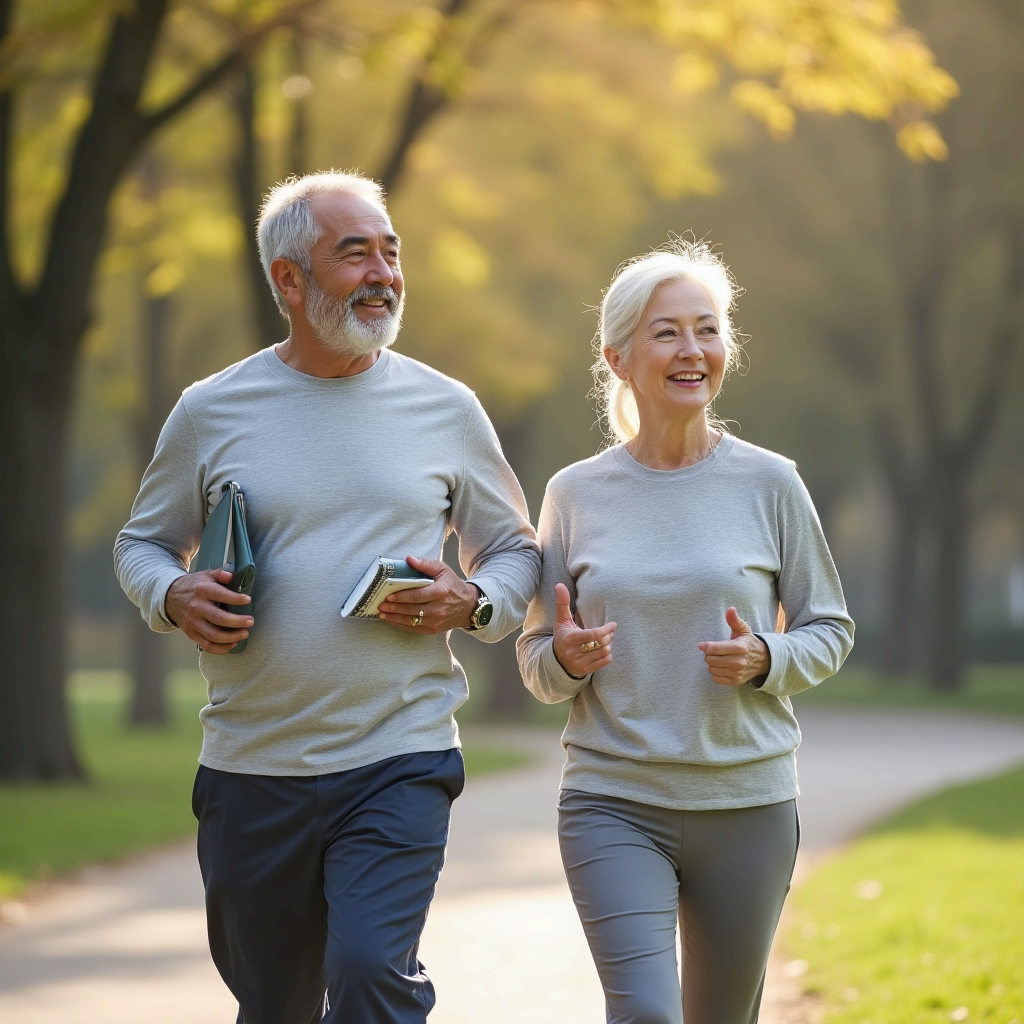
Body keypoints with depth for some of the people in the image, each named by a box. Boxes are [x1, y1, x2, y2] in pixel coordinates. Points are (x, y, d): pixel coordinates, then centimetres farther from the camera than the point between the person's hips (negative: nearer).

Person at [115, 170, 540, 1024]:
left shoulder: (445, 409, 4)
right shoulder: (212, 412, 3)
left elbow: (515, 551, 15)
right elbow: (142, 543, 15)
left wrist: (473, 602, -7)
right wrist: (173, 597, -8)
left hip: (398, 761, -1)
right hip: (250, 769, 1)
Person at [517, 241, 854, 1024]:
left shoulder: (769, 483, 0)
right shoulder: (576, 494, 2)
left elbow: (830, 631, 7)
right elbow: (537, 662, 9)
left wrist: (765, 660, -14)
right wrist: (566, 657, -14)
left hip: (748, 805, 1)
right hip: (614, 804, -1)